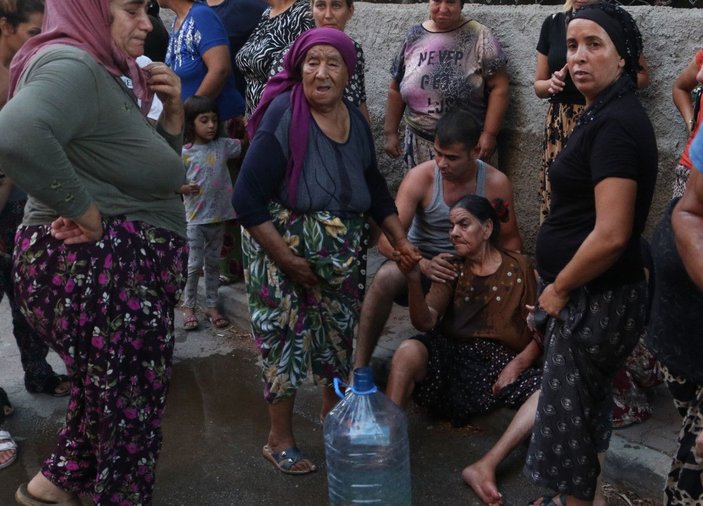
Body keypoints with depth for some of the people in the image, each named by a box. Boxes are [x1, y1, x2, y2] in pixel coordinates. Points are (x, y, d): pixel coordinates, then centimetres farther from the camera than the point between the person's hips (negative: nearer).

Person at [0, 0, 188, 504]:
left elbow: (151, 171, 20)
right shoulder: (72, 67, -17)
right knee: (130, 414, 6)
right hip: (96, 275, -10)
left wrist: (172, 111, 4)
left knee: (109, 400, 28)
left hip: (119, 275, 10)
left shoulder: (105, 74, 15)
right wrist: (85, 212, -27)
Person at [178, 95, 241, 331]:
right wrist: (184, 189, -24)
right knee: (194, 265, 3)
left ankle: (212, 306, 25)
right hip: (195, 218, -3)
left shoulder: (222, 145, 0)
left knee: (213, 263, 14)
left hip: (218, 215, 4)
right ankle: (189, 307, 19)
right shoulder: (184, 153, -10)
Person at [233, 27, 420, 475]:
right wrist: (286, 259, -21)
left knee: (341, 332, 16)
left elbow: (375, 187, 14)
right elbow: (248, 199, -22)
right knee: (286, 337, 1)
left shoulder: (356, 121, 0)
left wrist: (401, 240, 6)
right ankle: (280, 439, 19)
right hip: (283, 250, -6)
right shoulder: (283, 118, -19)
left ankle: (334, 410, 39)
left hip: (343, 253, 6)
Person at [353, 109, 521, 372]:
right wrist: (425, 265, -37)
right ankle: (359, 370, -28)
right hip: (421, 264, -2)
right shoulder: (420, 177, -14)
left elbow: (510, 240, 2)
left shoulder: (496, 183, -8)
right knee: (386, 277, -35)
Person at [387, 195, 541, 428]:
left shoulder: (518, 267, 8)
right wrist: (414, 280, -18)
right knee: (409, 351, -30)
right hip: (453, 356, 1)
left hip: (503, 363, -1)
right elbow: (425, 322, -1)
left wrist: (519, 364, -12)